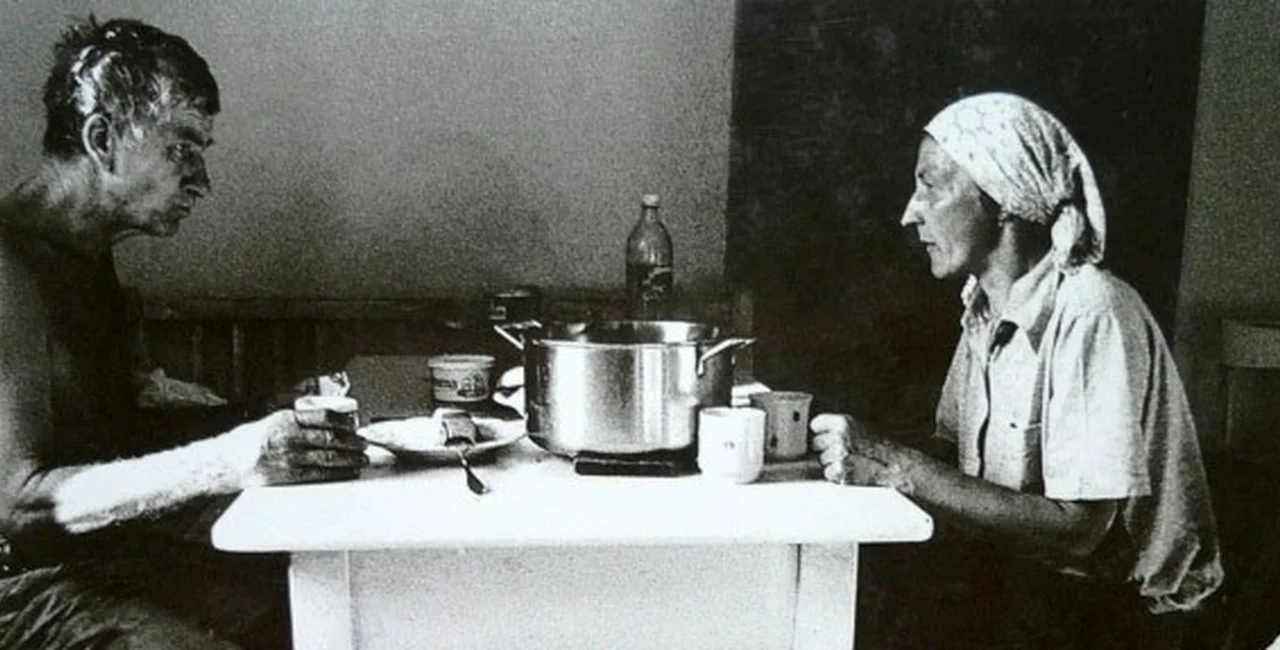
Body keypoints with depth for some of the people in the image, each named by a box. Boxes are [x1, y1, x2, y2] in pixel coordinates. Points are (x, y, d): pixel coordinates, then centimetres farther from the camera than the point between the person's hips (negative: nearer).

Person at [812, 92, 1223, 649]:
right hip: (1019, 575, 6)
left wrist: (895, 466, -26)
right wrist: (859, 450, -13)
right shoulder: (986, 310, 3)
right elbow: (951, 452, 5)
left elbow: (1077, 528, -25)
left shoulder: (1089, 311, -22)